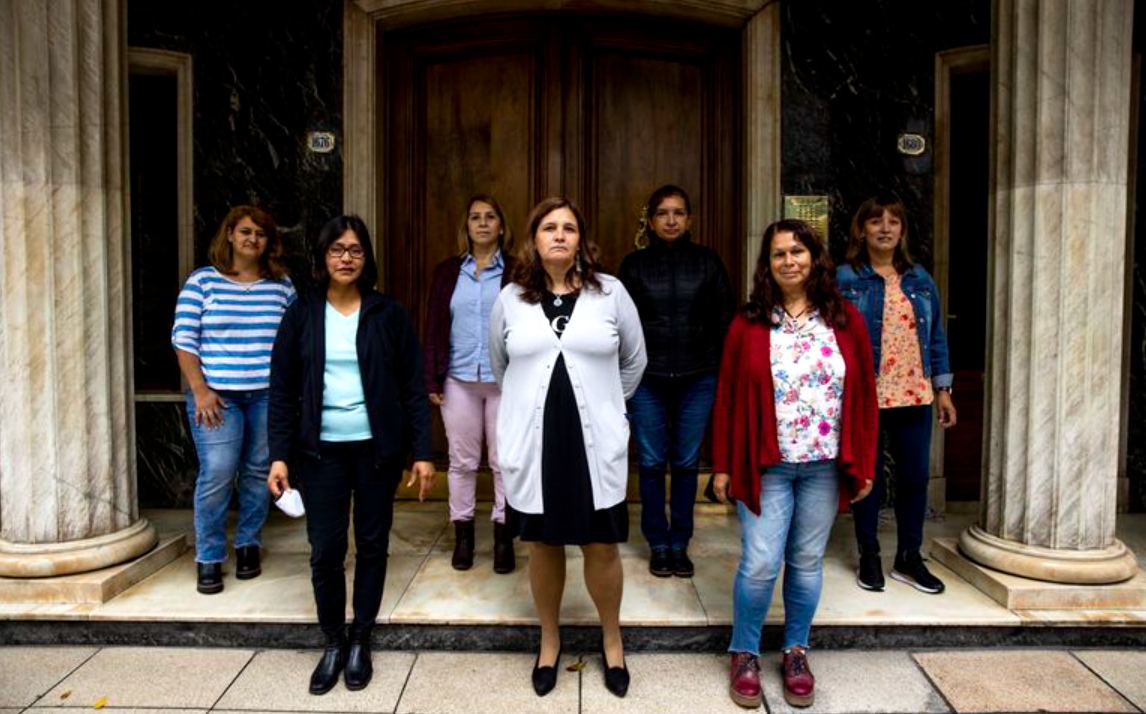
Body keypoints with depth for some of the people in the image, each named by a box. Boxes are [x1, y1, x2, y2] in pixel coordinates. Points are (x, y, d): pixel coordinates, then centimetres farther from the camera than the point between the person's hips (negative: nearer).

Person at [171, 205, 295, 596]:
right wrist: (200, 390, -8)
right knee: (216, 474, -8)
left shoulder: (282, 286, 8)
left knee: (258, 472, 7)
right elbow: (184, 340, -1)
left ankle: (248, 545, 25)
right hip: (217, 395, -2)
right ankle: (208, 559, 8)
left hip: (268, 395, 2)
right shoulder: (202, 282, 2)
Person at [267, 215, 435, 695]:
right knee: (325, 549, 1)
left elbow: (413, 387, 0)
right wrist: (279, 454, -4)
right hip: (322, 450, 1)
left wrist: (422, 452, -5)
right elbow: (282, 390, 3)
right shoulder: (301, 314, 3)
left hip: (377, 447, 0)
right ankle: (333, 644, 22)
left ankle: (360, 641, 26)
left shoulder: (389, 314, 0)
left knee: (372, 545, 8)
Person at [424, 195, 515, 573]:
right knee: (462, 461, 10)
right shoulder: (447, 271, 8)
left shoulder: (516, 271, 0)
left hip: (505, 381, -2)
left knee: (505, 461, 5)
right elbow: (434, 328, 7)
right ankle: (462, 532, 24)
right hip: (459, 380, 2)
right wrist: (432, 380, 2)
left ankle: (503, 534, 19)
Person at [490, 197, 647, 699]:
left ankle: (612, 641, 32)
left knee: (602, 546, 7)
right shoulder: (510, 299, 3)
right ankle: (549, 642, 34)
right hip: (531, 445, 1)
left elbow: (634, 361, 10)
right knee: (543, 546, 13)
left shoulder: (610, 292, -1)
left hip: (595, 444, -1)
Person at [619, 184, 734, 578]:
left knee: (686, 462, 7)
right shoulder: (634, 264, 4)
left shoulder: (707, 261, 4)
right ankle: (657, 544, 20)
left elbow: (726, 319, 6)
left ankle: (680, 543, 22)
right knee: (651, 463, 5)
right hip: (648, 378, 0)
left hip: (697, 378, 0)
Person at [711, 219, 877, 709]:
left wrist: (864, 465, 3)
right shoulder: (748, 324, -1)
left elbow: (865, 395, 5)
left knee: (806, 563, 11)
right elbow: (727, 399, 1)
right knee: (760, 564, -3)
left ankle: (796, 653, 30)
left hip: (825, 467, 2)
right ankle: (744, 654, 19)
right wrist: (722, 467, -1)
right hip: (765, 466, -1)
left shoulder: (845, 319, 3)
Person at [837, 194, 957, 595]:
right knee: (867, 476, 7)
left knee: (915, 476, 9)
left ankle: (909, 558, 25)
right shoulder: (845, 279, -2)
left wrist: (943, 389, 10)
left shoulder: (920, 279, 11)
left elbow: (936, 336, 14)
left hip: (914, 396, 4)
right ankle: (869, 558, 23)